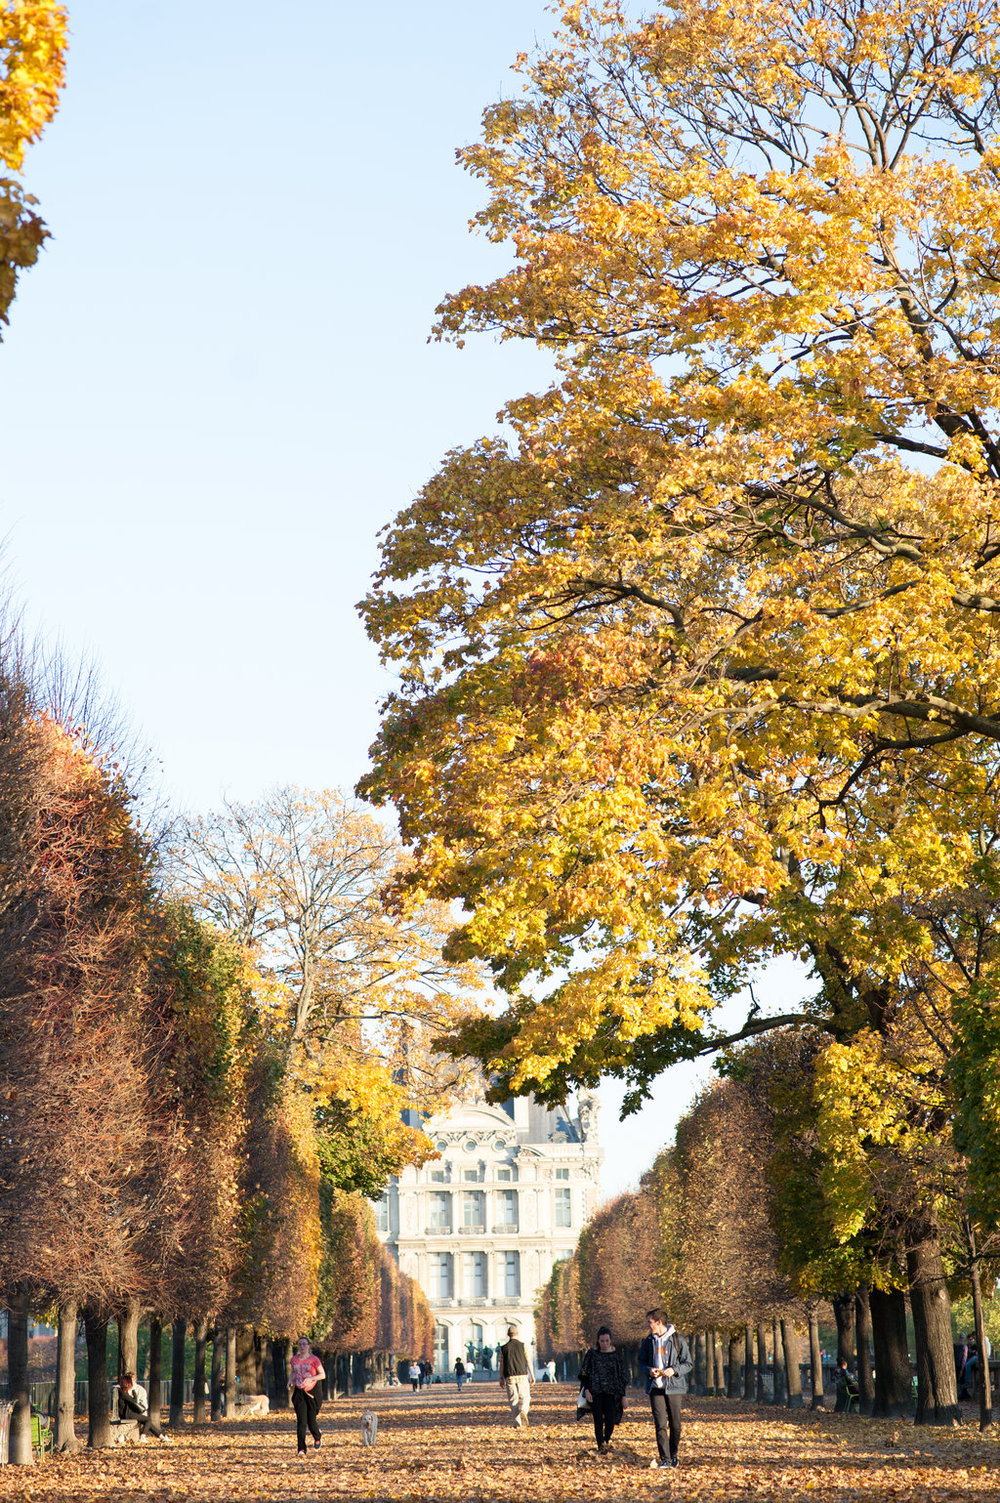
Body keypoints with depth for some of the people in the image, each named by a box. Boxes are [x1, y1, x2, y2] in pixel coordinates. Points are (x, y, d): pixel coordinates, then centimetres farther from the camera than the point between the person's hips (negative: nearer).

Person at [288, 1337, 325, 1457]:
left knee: (311, 1421, 4)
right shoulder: (294, 1360, 6)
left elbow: (323, 1375, -5)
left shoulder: (314, 1359, -6)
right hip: (299, 1392, 2)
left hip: (311, 1393, -2)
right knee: (301, 1421, -9)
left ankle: (318, 1437, 37)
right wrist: (290, 1381, 2)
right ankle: (301, 1449, -9)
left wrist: (311, 1378, -21)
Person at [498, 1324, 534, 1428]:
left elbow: (501, 1365, 5)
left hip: (510, 1377, 1)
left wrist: (501, 1379, 12)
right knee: (525, 1397, 6)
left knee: (513, 1400, 6)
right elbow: (528, 1362, 0)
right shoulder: (522, 1345, 1)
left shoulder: (504, 1348, 4)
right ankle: (523, 1411, -26)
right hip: (522, 1375, -1)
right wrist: (532, 1376, 6)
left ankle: (518, 1424, 2)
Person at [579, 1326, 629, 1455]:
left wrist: (623, 1396, 5)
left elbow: (623, 1377, 8)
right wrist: (586, 1390, -7)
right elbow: (584, 1373, 5)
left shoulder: (617, 1355, 5)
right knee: (598, 1420, -9)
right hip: (595, 1392, 0)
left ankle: (607, 1441, 20)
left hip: (611, 1392, 0)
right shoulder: (592, 1354, 4)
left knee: (610, 1420, -8)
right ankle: (600, 1446, -7)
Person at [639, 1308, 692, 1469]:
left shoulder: (677, 1340, -3)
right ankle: (665, 1459, -5)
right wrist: (649, 1370, -5)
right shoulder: (648, 1341, 8)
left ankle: (673, 1454, 25)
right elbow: (642, 1362, 17)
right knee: (660, 1424, -6)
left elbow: (688, 1363, 1)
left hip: (673, 1387, -2)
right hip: (655, 1388, 2)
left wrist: (674, 1370, -16)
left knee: (675, 1425, 5)